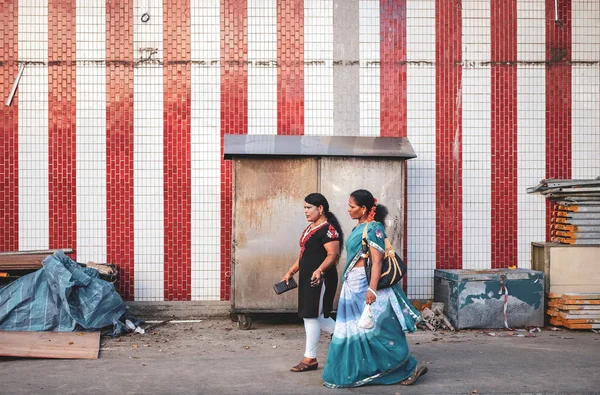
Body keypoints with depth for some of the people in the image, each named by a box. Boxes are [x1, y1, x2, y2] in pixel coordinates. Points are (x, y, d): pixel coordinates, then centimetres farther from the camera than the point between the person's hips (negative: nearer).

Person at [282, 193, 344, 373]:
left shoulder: (328, 229, -14)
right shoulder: (311, 228, 16)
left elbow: (333, 254, -22)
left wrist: (320, 270, -36)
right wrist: (291, 271, 21)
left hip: (320, 279, -10)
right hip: (307, 277, 10)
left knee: (312, 315, -4)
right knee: (316, 315, 13)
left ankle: (310, 359, 6)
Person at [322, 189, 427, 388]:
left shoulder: (373, 228, -14)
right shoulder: (359, 228, 12)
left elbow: (377, 261, -20)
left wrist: (372, 289, -27)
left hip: (365, 284, -9)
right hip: (353, 285, 9)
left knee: (376, 330, -2)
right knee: (352, 329, 13)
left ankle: (410, 369, 9)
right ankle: (347, 372, 21)